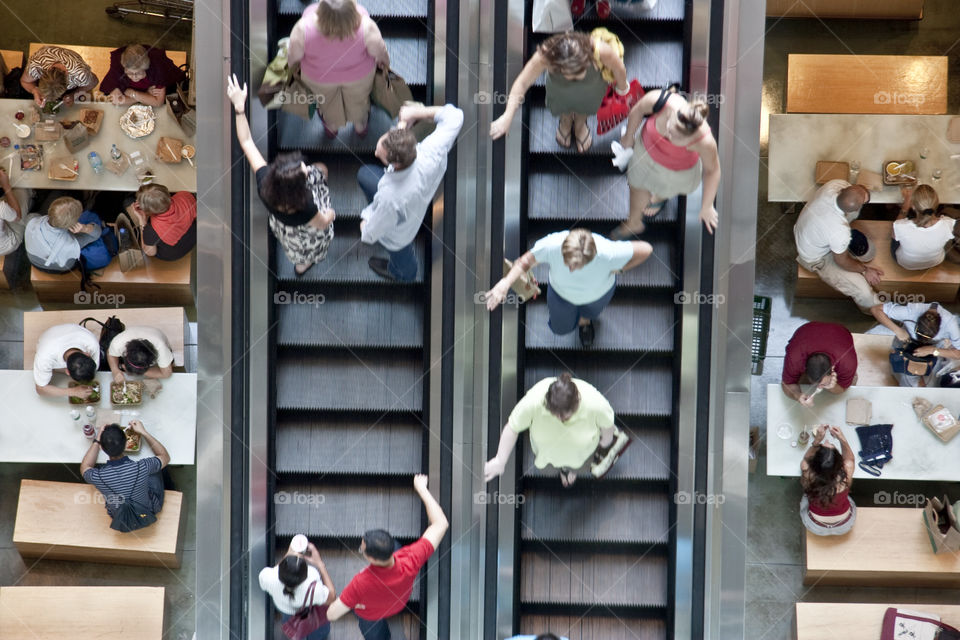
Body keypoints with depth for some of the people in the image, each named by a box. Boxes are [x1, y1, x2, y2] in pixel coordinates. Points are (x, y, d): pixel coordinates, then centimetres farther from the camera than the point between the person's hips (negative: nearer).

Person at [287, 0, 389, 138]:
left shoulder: (305, 28, -39)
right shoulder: (365, 26, -40)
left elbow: (293, 54, -18)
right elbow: (379, 50, -18)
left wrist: (292, 65, 7)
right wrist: (384, 62, 6)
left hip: (317, 78, 0)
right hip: (360, 75, 0)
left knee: (327, 100, 35)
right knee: (358, 99, 35)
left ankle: (331, 127, 67)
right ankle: (361, 126, 66)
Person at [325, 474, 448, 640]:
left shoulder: (361, 583, -50)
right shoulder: (411, 562, -45)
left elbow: (332, 614, -38)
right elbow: (441, 524, -35)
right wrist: (421, 488, -27)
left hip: (369, 612, -3)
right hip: (400, 601, 4)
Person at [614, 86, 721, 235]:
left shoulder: (705, 142, -45)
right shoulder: (658, 100, -42)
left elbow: (712, 170, -24)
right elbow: (638, 110, -17)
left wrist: (706, 207, -13)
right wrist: (629, 136, 2)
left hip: (677, 171, -2)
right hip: (646, 148, 2)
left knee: (663, 190, 33)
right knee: (637, 187, 29)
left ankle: (659, 198, 75)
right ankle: (633, 223, 63)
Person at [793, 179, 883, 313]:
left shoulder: (836, 184, -30)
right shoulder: (840, 233, -43)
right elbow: (842, 261, -20)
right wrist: (865, 270, -6)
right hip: (815, 259, -7)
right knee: (864, 292, -10)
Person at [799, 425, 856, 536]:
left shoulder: (808, 476, -34)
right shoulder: (846, 474, -34)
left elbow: (806, 459, -10)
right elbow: (850, 459, -9)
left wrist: (817, 440, -27)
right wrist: (842, 439, -26)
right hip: (845, 526, 0)